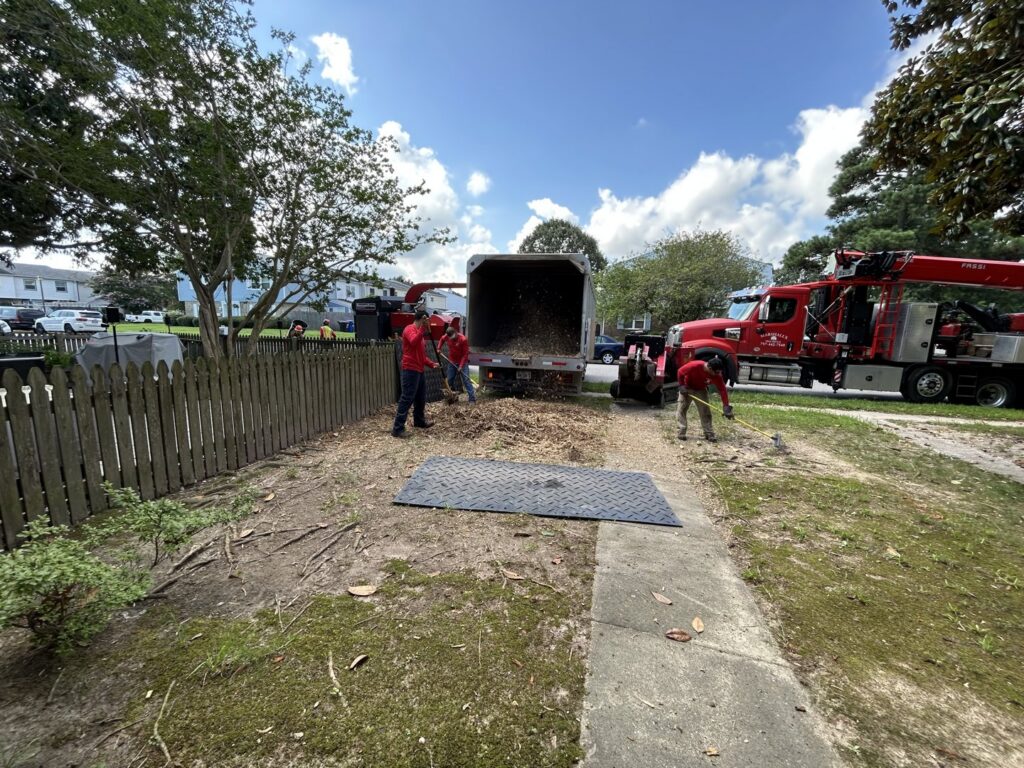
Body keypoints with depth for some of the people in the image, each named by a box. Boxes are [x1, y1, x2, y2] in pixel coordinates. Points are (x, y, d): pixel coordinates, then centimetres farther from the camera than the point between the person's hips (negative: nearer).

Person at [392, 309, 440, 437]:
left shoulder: (420, 333, 21)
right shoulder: (409, 329, -8)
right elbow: (414, 342, -31)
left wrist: (431, 364, 12)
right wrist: (423, 327, -33)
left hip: (419, 370, 10)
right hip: (410, 370, -10)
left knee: (421, 397, 18)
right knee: (407, 398, -11)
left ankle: (419, 421, 34)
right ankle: (397, 428, -8)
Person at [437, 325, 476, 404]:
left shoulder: (463, 339, -22)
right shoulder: (447, 337, -7)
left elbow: (465, 354, -18)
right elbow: (442, 340, 20)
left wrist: (461, 366, -20)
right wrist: (439, 348, 6)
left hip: (462, 362, -5)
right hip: (452, 362, 5)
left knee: (466, 381, -10)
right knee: (450, 380, 8)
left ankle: (472, 399, -10)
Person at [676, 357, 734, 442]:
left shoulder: (716, 375, -26)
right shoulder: (694, 366, -36)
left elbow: (722, 390, -24)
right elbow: (680, 372, -19)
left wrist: (726, 407, -29)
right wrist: (681, 386, -18)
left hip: (701, 391, 2)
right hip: (686, 388, -2)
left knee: (705, 412, -1)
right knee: (681, 409, -6)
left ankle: (709, 434, 5)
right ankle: (681, 433, -1)